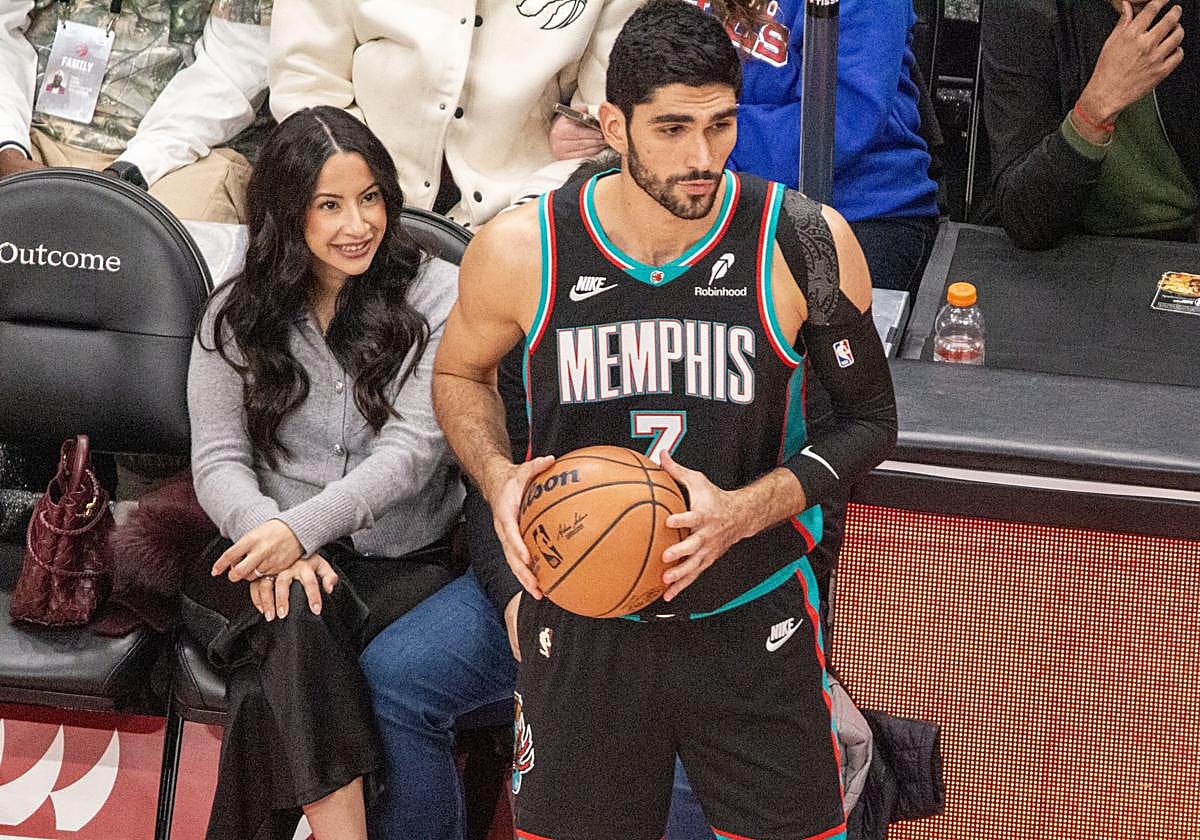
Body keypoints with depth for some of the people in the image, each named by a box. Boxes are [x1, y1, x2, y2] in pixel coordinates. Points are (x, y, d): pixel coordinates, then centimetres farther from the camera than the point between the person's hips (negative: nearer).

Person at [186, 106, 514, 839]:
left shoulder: (437, 296, 2)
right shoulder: (237, 317, 12)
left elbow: (415, 448, -7)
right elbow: (218, 461, 5)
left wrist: (302, 527, -21)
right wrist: (271, 537, -18)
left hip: (411, 565, -1)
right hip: (271, 559, 1)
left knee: (392, 678, -33)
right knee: (295, 617, -35)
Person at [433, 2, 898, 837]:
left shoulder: (805, 243, -13)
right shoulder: (522, 251, -11)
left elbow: (869, 419, -2)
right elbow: (460, 373, 9)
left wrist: (744, 512, -17)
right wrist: (499, 479, -11)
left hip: (752, 621, -1)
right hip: (582, 623, 1)